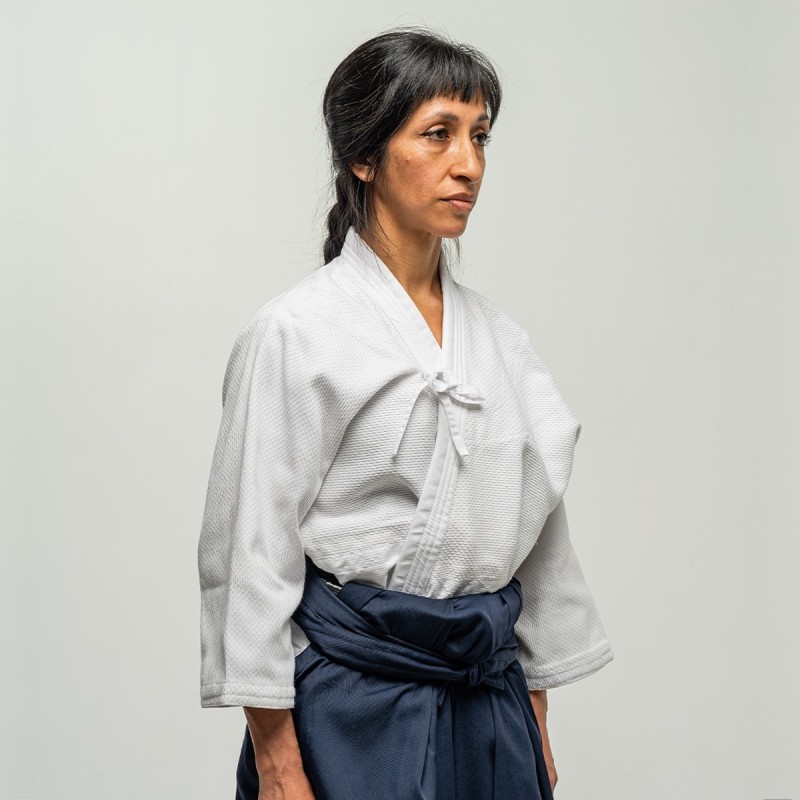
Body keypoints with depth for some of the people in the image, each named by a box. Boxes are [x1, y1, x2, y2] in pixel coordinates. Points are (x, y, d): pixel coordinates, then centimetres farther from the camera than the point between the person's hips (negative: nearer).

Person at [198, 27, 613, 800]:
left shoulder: (497, 335, 8)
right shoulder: (298, 333, -10)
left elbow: (535, 532, 13)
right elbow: (252, 552, -11)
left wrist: (536, 726, 13)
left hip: (489, 700, 6)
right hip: (354, 700, -6)